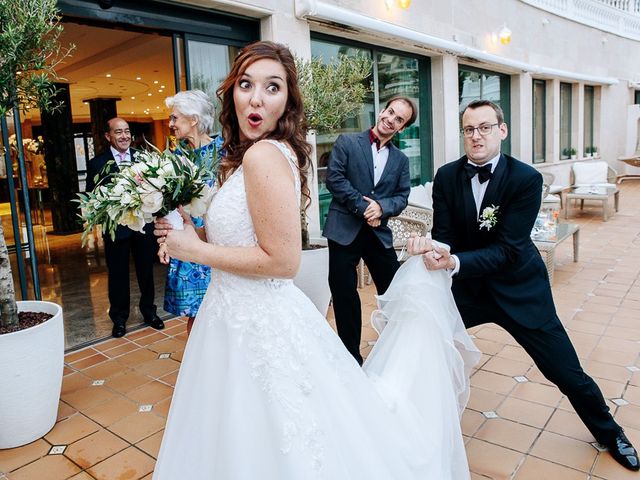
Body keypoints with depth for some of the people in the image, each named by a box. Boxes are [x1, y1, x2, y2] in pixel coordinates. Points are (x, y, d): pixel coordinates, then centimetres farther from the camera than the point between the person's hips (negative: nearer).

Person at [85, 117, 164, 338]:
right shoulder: (97, 163, -2)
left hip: (144, 225, 2)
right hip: (116, 228, -1)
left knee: (146, 271, 15)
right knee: (118, 274, 11)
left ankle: (149, 311, 33)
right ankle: (119, 318, 28)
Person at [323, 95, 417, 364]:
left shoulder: (401, 160, 14)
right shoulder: (347, 143, 2)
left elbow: (402, 197, 7)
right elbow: (334, 178, -9)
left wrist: (381, 207, -14)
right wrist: (363, 207, -13)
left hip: (379, 232, 4)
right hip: (344, 230, -3)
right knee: (344, 295, 3)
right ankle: (352, 357, 19)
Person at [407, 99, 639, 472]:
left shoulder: (526, 179, -19)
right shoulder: (447, 176, -9)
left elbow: (507, 249, -25)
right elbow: (445, 236, -9)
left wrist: (454, 262, -39)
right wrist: (431, 247, -33)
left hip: (519, 288, -2)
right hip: (466, 286, 3)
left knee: (565, 371, 5)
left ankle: (609, 432, 36)